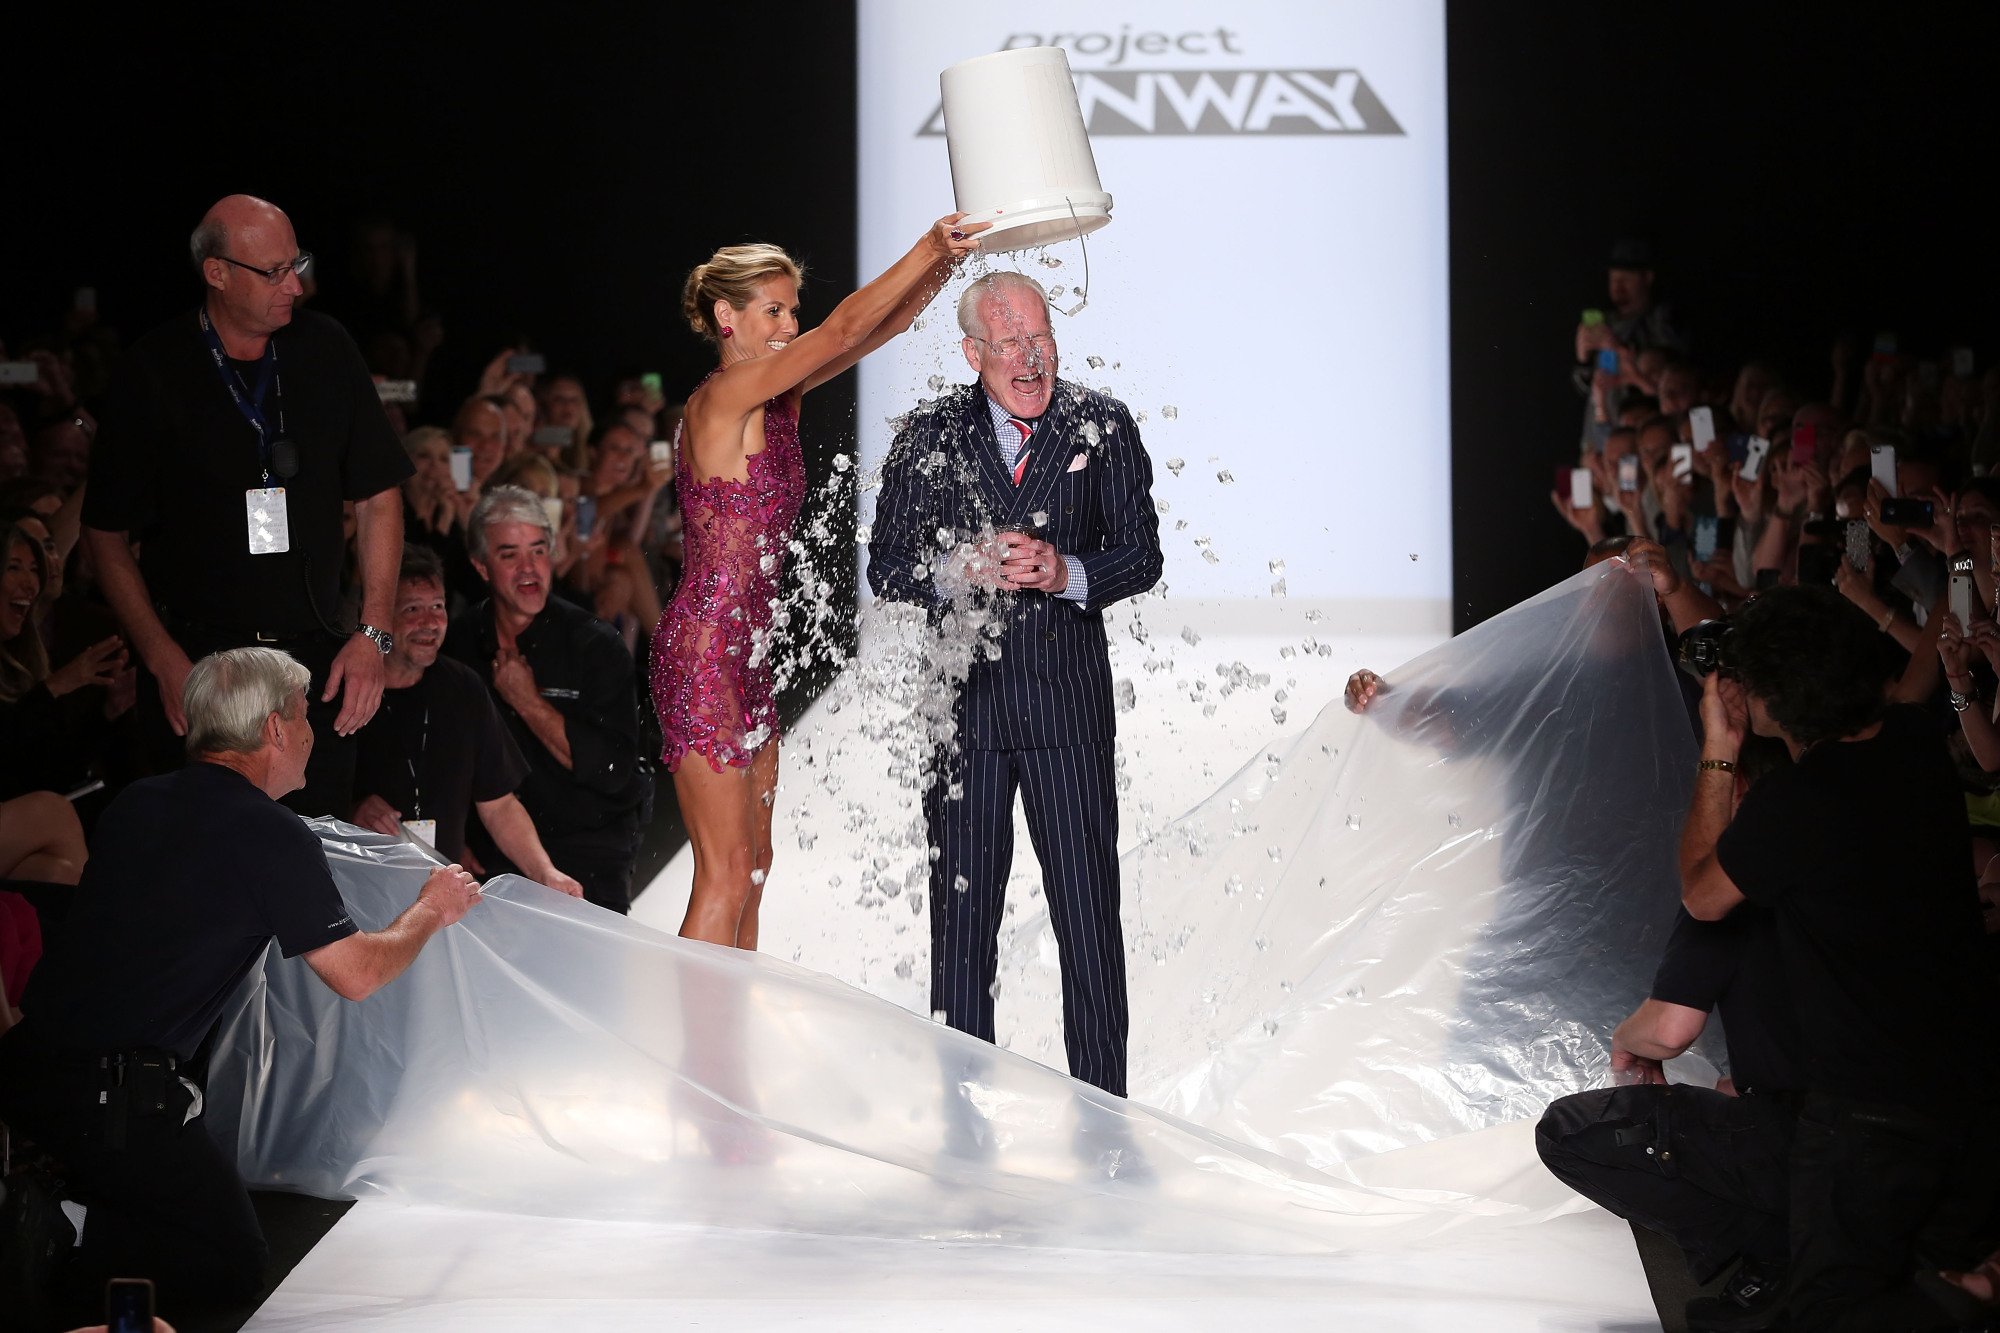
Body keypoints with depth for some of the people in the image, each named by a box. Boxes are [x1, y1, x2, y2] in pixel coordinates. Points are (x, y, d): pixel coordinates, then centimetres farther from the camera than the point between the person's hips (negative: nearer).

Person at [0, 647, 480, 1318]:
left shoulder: (137, 802, 11)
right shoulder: (273, 837, -10)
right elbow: (357, 974, -5)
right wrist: (432, 910, 15)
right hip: (113, 1099, -7)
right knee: (235, 1263, 2)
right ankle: (56, 1233, -12)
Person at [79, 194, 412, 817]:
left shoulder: (325, 349, 3)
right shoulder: (152, 374, -6)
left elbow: (378, 495, 9)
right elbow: (109, 537, -2)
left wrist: (373, 632, 0)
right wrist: (166, 664, -11)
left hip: (318, 663, 2)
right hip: (196, 662, -2)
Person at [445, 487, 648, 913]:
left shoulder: (596, 645, -5)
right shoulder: (457, 643, 5)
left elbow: (616, 771, -13)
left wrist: (528, 702, -12)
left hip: (587, 849, -2)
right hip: (488, 851, 2)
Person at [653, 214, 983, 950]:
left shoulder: (781, 398, 9)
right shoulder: (721, 399, -15)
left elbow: (879, 328, 5)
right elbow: (844, 328, -22)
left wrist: (947, 260, -9)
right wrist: (929, 248, -21)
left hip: (746, 655, 9)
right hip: (703, 654, -9)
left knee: (752, 866, 12)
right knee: (725, 875, -7)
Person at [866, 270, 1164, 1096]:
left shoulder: (1104, 428, 3)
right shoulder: (930, 437, 3)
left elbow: (1142, 556, 2)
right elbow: (888, 570, 2)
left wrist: (1065, 573, -16)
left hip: (1069, 697, -1)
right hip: (962, 697, 1)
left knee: (1089, 909, 1)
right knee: (961, 906, 7)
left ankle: (1102, 1103, 10)